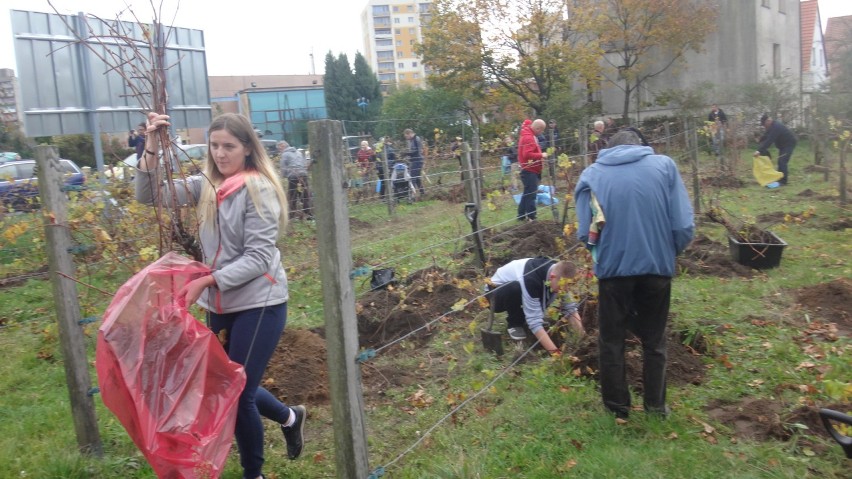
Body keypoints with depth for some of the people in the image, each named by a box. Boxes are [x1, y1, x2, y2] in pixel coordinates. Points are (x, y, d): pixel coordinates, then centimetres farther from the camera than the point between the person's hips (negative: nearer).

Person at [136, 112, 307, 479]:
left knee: (237, 394, 0)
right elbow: (149, 196, 4)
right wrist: (151, 147, -8)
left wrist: (205, 280, -25)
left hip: (259, 304, -7)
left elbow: (258, 258, -17)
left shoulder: (258, 187, -13)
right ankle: (289, 417, 44)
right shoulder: (207, 185, 5)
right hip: (220, 306, 7)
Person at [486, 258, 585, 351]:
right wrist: (555, 352, -45)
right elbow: (534, 321, -41)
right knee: (515, 289, -38)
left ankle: (520, 315, 8)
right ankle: (514, 324, -11)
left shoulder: (559, 273, -20)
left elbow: (570, 308, -15)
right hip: (496, 291, -6)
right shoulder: (530, 279, -41)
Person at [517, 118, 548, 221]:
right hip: (530, 171, -11)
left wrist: (539, 156, 10)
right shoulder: (528, 138, -18)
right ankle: (531, 217, -7)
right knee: (531, 194, -9)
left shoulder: (528, 135, 15)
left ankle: (522, 215, 22)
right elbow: (527, 154, -28)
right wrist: (541, 155, -21)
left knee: (527, 194, 15)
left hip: (530, 170, 11)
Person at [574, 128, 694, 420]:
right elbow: (684, 227, -6)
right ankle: (656, 404, 32)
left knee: (612, 341, 18)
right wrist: (668, 253, 13)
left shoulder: (591, 174, 0)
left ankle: (617, 406, 29)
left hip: (613, 268, -1)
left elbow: (585, 233, -7)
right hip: (657, 267, 1)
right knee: (654, 340, 21)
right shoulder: (664, 165, 0)